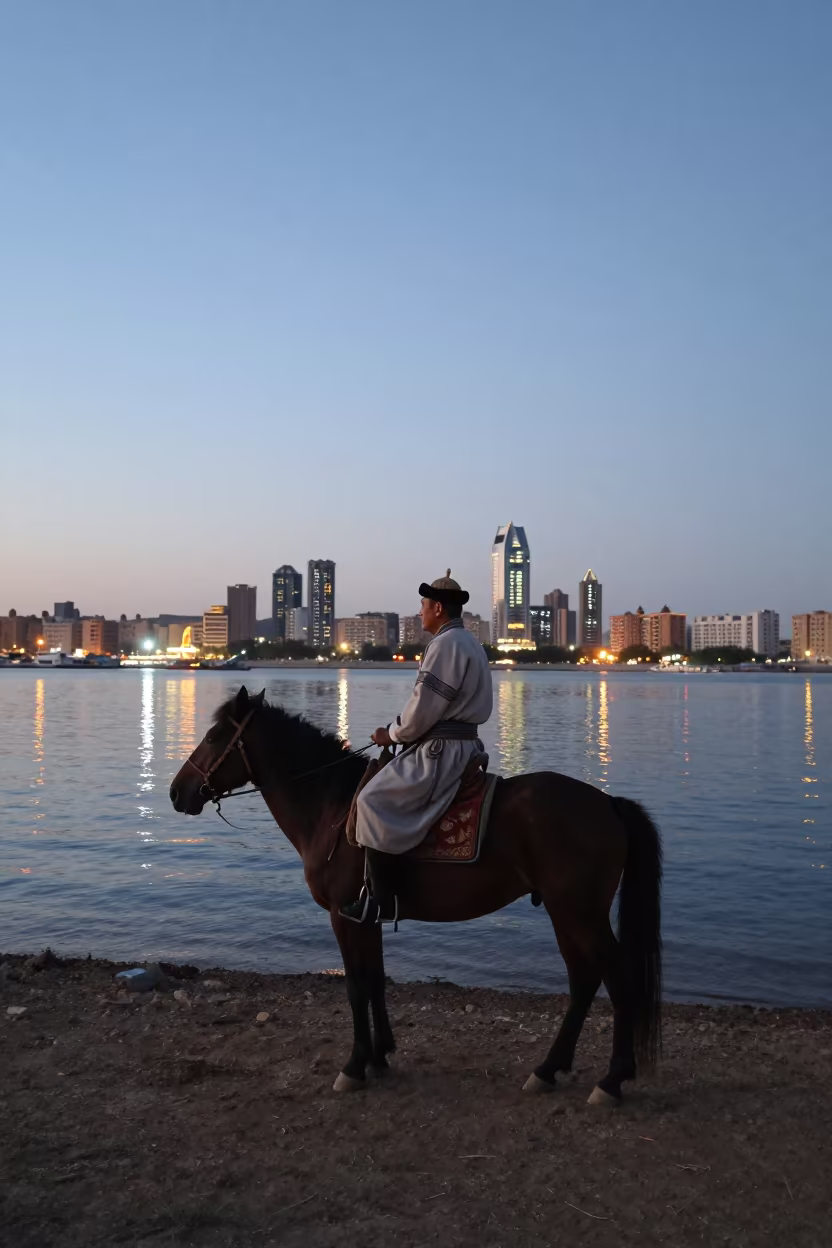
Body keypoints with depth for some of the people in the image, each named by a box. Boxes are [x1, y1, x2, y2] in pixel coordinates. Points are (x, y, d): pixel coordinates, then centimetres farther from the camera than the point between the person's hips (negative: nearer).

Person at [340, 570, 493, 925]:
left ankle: (381, 902, -13)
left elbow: (424, 707, -19)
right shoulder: (468, 642, 18)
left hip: (441, 750, -11)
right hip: (462, 743, 11)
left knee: (374, 801, -13)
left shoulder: (446, 643, -16)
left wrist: (393, 734, -3)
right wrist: (401, 732, 15)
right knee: (388, 793, 21)